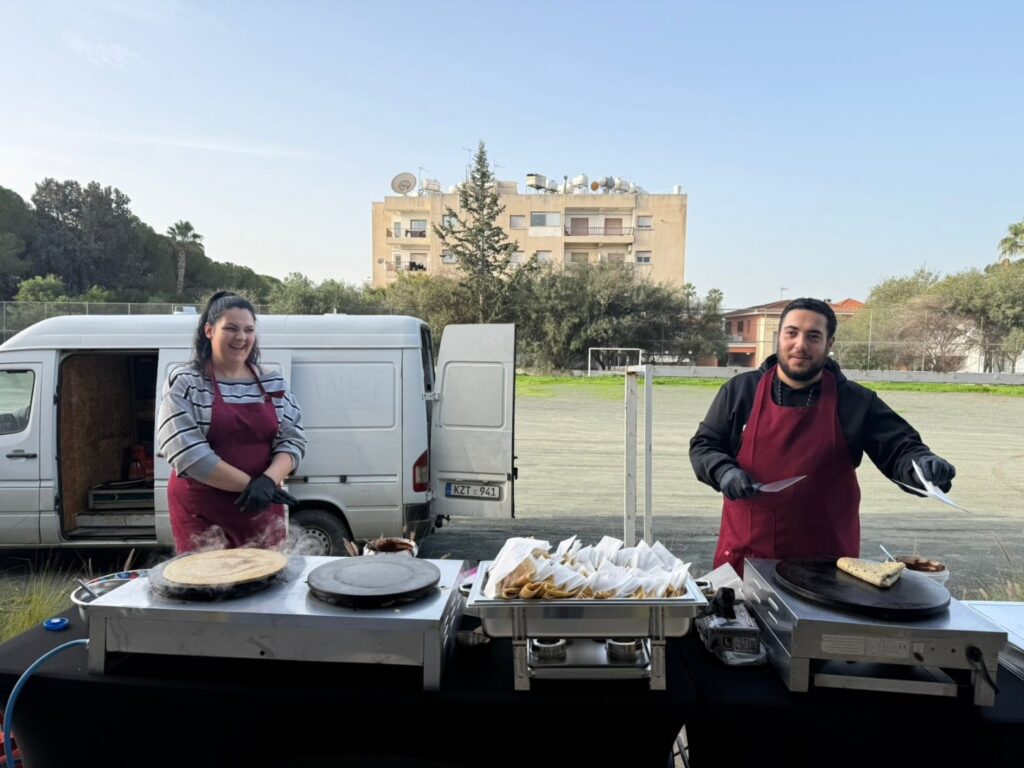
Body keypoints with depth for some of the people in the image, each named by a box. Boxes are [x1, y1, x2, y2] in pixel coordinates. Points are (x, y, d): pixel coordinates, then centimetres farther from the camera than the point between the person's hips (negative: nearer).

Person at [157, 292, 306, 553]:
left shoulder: (274, 383, 6)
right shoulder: (184, 383, -5)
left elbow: (293, 440, 2)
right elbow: (187, 452, -14)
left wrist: (268, 481, -17)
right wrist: (250, 484, -17)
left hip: (262, 509, 3)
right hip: (201, 511, -3)